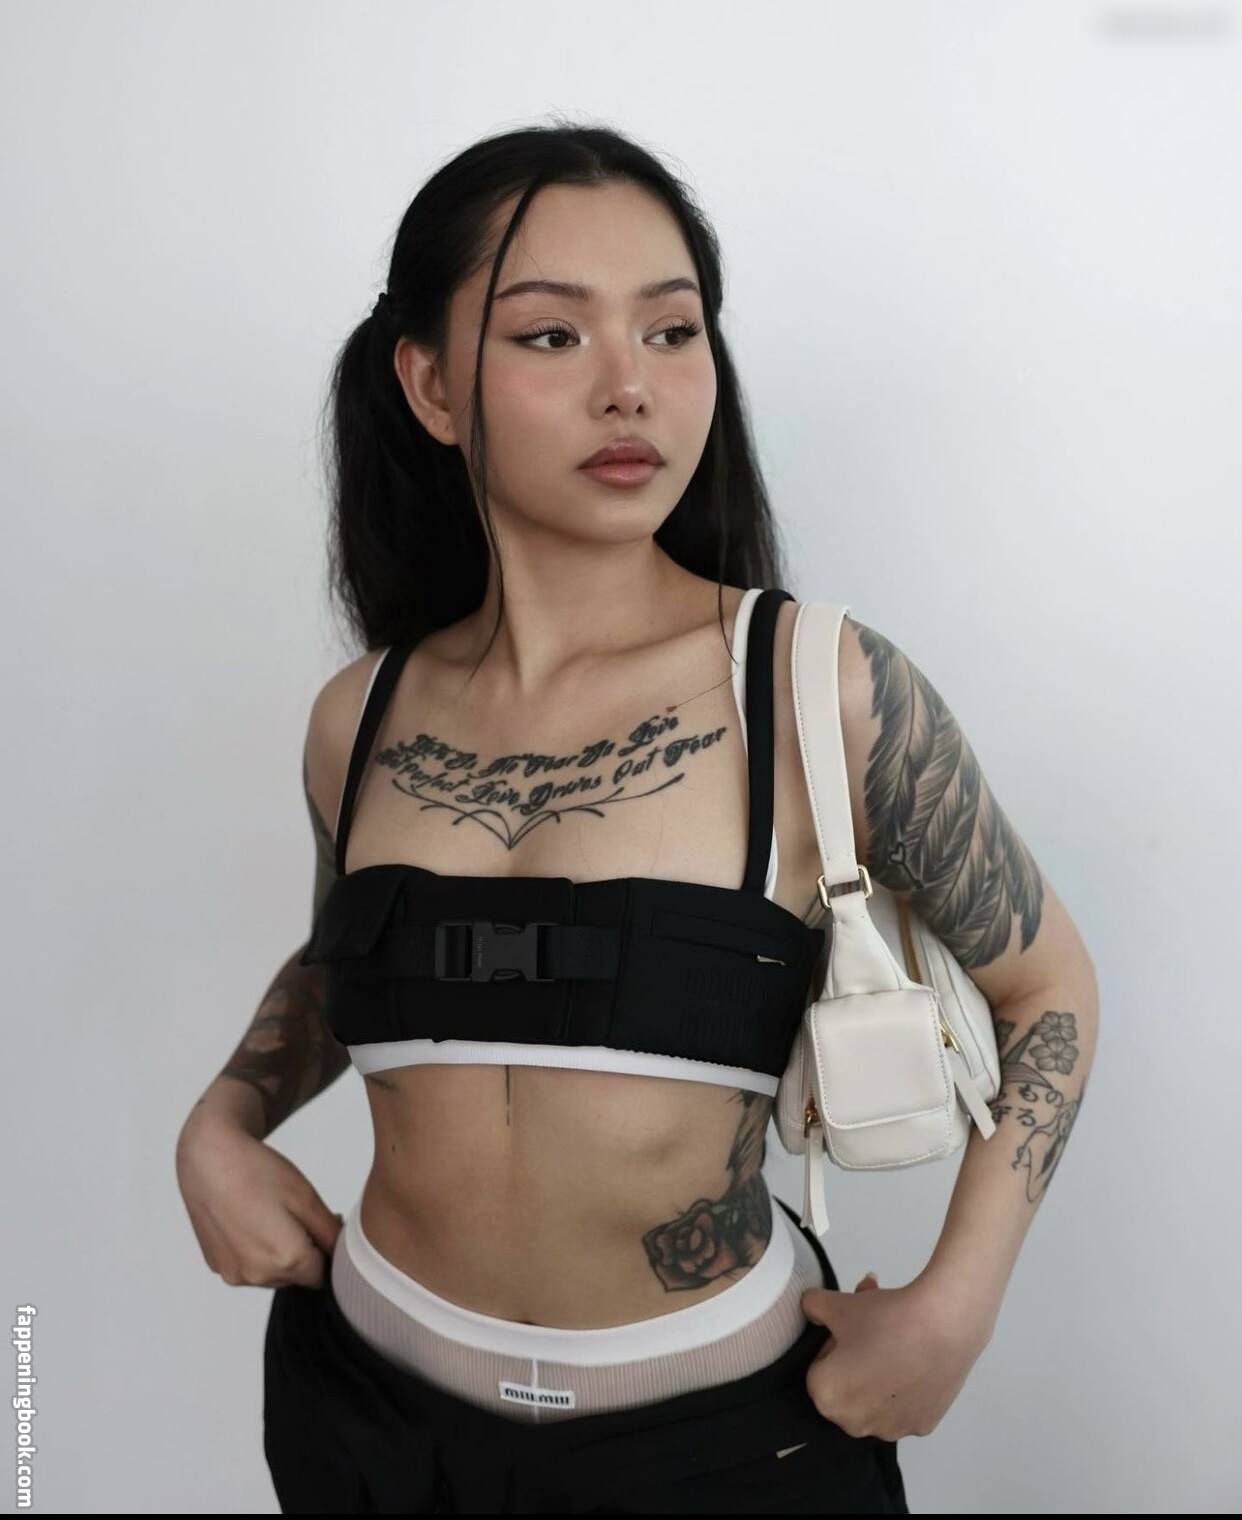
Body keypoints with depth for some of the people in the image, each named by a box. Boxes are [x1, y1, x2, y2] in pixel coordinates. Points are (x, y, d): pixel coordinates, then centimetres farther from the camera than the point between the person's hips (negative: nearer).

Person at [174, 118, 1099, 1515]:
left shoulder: (823, 690, -16)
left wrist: (952, 1305, -12)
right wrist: (222, 1122, -2)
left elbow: (1045, 988, -4)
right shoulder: (361, 716, -5)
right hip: (373, 1395, 4)